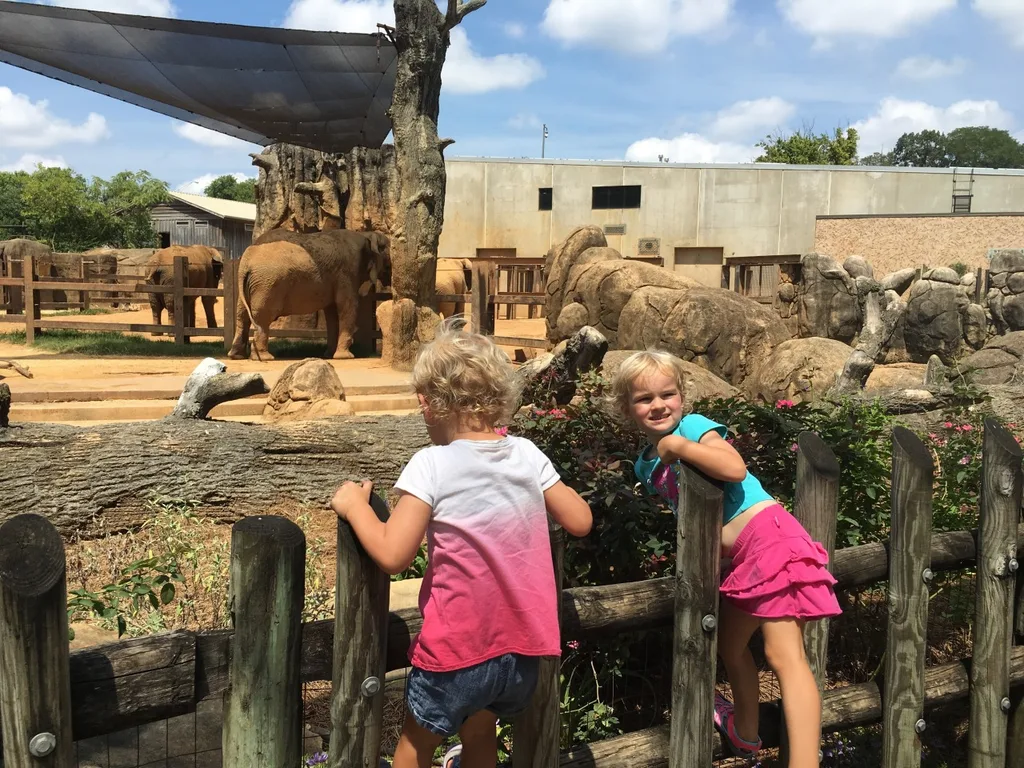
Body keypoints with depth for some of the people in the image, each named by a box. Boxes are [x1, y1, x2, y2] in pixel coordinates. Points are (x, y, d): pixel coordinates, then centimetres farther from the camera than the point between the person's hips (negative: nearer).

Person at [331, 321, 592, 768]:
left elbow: (392, 555, -21)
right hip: (523, 649, 5)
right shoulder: (528, 455, -3)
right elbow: (579, 522, 4)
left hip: (458, 650, -5)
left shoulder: (431, 465, -17)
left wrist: (354, 505, -6)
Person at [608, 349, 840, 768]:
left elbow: (735, 469, -27)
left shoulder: (694, 426, -9)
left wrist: (678, 445, -20)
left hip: (766, 534, -9)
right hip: (737, 557, 9)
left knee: (783, 654, -17)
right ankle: (744, 732, 45)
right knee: (730, 647, 24)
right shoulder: (646, 464, 13)